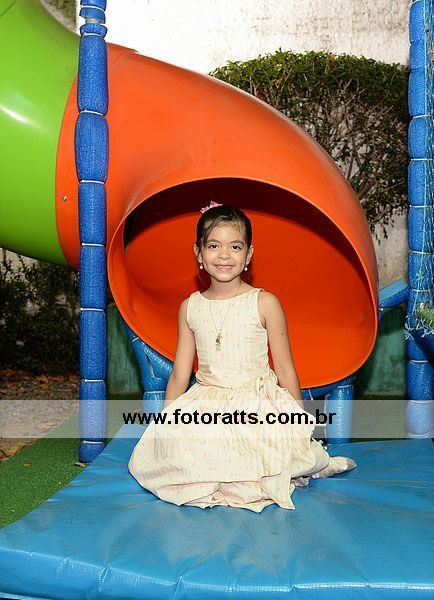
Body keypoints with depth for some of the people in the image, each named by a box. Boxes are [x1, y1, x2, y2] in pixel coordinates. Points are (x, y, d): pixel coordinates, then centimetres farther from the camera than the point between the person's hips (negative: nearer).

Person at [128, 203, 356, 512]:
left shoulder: (264, 303, -3)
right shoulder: (190, 307, 6)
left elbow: (285, 370, 1)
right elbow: (179, 376, 11)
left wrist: (299, 423, -1)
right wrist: (163, 424, 8)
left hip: (257, 403, -2)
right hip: (204, 405, 3)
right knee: (166, 440, -23)